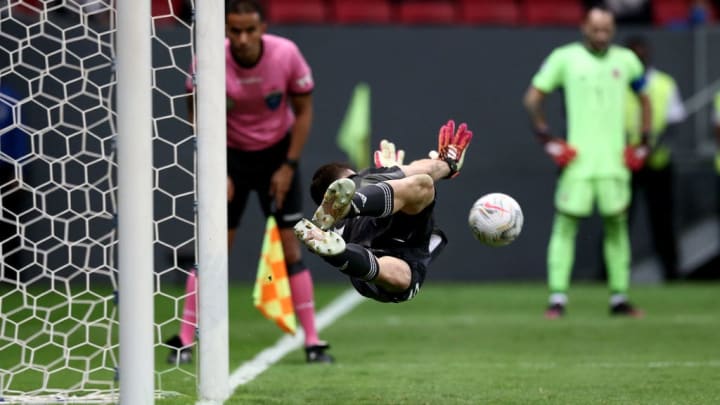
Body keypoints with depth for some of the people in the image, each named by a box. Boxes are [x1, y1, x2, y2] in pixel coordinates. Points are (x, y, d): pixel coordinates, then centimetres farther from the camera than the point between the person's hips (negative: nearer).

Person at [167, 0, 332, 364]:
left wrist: (289, 166, -9)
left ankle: (312, 341, 0)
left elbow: (303, 110, -5)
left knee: (290, 245, -5)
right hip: (230, 153, 0)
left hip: (277, 151, 0)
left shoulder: (286, 54, -19)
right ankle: (184, 340, 0)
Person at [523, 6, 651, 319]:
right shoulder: (564, 58, -1)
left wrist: (643, 142, 13)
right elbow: (532, 98, 3)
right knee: (565, 225, -7)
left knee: (617, 226, 6)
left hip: (615, 161, 3)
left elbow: (644, 99, 22)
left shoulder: (625, 60, 9)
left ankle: (619, 298, 13)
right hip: (577, 161, -3)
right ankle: (557, 298, -5)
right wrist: (547, 139, -5)